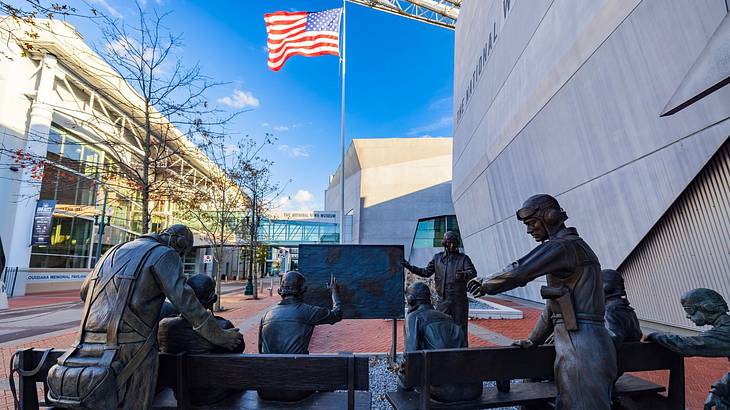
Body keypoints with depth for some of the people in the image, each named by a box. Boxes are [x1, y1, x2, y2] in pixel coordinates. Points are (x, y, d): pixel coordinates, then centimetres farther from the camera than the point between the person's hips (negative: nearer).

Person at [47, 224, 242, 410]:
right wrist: (220, 336, -5)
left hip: (89, 347, 7)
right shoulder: (165, 254, -4)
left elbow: (85, 292, 31)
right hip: (131, 348, -7)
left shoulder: (113, 252, 19)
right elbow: (185, 301, -12)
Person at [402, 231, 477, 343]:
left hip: (459, 301, -2)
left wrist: (463, 275, -38)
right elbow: (426, 272, 11)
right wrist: (409, 267, 2)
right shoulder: (437, 258, 7)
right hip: (443, 300, 2)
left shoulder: (463, 258, -1)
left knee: (460, 330, 6)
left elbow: (473, 272, -15)